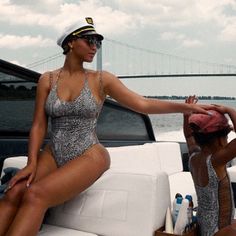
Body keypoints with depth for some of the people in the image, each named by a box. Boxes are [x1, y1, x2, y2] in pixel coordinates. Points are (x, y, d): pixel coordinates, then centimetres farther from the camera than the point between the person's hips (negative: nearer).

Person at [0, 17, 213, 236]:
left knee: (35, 195, -28)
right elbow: (38, 125, 3)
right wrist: (32, 163, -10)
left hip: (88, 156, -3)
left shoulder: (101, 80, 0)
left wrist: (187, 106, -10)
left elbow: (142, 104, -4)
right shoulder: (48, 79, 5)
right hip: (52, 154, 3)